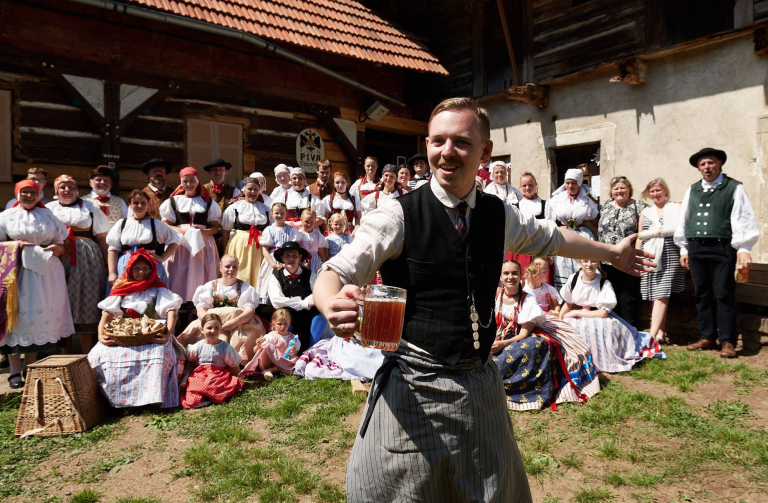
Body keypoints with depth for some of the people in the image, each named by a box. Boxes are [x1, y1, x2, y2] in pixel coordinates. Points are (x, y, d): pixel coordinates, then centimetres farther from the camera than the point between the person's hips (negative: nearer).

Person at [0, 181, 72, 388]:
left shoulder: (48, 216, 13)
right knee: (17, 315, -3)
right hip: (17, 272, -2)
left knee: (41, 315, 3)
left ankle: (31, 368, 14)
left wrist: (56, 249, -10)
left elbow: (62, 244, 12)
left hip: (46, 273, 2)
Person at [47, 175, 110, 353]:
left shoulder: (89, 208, 12)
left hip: (86, 262, -1)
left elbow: (102, 238, 6)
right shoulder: (49, 209, 14)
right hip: (58, 261, 1)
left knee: (86, 307, -2)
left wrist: (108, 264, -1)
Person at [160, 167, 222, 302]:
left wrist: (203, 232, -13)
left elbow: (215, 227, 7)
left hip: (203, 244, 1)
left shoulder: (208, 202, 12)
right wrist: (184, 231, -12)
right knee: (180, 280, -4)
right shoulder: (173, 201, 10)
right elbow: (166, 226, 4)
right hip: (179, 244, 0)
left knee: (200, 278, -1)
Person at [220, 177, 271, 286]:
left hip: (259, 248, 2)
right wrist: (225, 252, -3)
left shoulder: (266, 209, 11)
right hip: (239, 246, -2)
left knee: (257, 276, 1)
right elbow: (225, 231, 3)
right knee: (240, 275, -2)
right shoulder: (234, 207, 4)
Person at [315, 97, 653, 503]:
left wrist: (612, 252, 34)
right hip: (413, 389, -4)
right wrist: (334, 305, -40)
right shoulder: (398, 215, -12)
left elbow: (551, 238, 23)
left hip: (481, 386, 5)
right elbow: (334, 273, -17)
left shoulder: (499, 215, 4)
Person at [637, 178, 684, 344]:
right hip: (650, 258, 4)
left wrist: (652, 232, -4)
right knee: (656, 297, 1)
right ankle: (661, 333, 6)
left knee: (661, 296, -10)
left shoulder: (676, 208, 7)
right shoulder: (645, 212, 18)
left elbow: (677, 228, -9)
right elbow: (640, 237, 17)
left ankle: (653, 334, -16)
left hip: (669, 257, -4)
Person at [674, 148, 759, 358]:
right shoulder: (692, 190, 14)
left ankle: (727, 342, 4)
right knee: (702, 295, 9)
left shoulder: (734, 188, 2)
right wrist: (684, 249, 13)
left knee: (725, 295, -3)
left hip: (721, 248, -4)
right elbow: (683, 220, 16)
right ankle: (707, 337, 18)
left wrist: (743, 248, -12)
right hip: (695, 249, 5)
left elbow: (743, 220, -4)